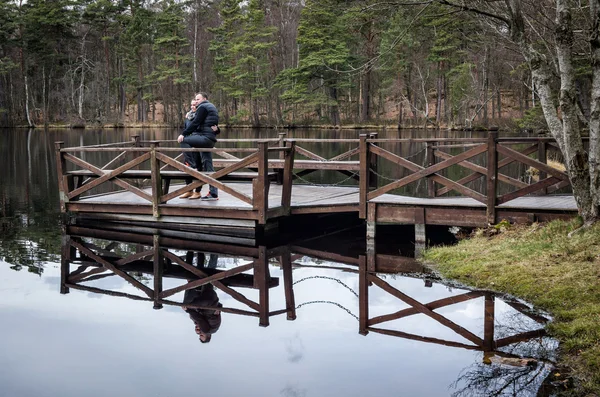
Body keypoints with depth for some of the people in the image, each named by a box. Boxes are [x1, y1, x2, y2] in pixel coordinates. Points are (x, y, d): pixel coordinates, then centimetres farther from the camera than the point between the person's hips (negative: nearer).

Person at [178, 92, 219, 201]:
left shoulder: (203, 107, -4)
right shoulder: (212, 107, 27)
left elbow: (195, 123, -14)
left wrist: (183, 134, -15)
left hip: (204, 137, -10)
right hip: (211, 140, 10)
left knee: (184, 140, -16)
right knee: (208, 167, 6)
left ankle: (192, 165, -16)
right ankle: (213, 193, 3)